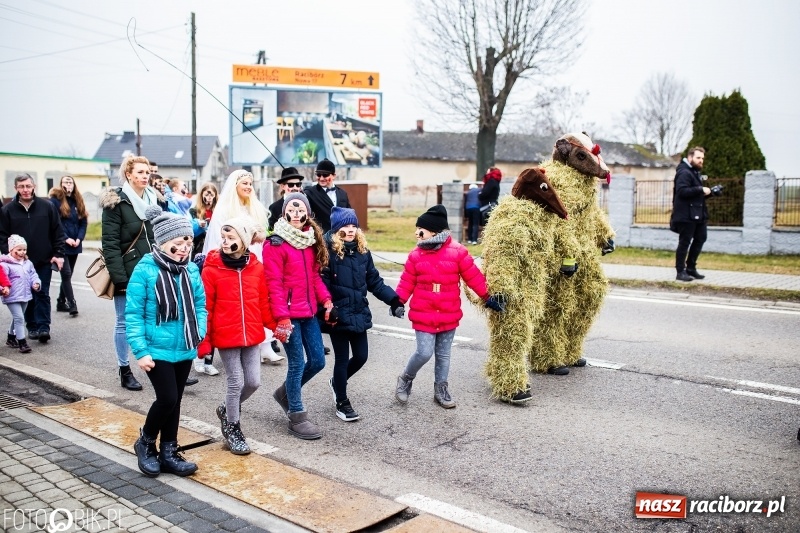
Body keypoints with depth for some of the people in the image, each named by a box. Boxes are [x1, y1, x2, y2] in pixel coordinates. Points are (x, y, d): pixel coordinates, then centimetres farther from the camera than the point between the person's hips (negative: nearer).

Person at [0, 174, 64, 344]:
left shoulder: (47, 206, 0)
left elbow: (58, 232, 2)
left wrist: (59, 254, -3)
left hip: (44, 261, -1)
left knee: (42, 294, 0)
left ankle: (43, 327, 1)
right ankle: (32, 327, 18)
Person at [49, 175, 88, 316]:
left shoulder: (77, 201, 12)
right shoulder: (55, 200, -4)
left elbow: (83, 222, 9)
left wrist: (79, 238, -5)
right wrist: (65, 238, -17)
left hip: (75, 245, 5)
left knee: (67, 275, 11)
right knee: (66, 274, -10)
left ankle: (61, 302, 21)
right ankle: (72, 304, -10)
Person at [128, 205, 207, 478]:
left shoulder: (191, 270, 0)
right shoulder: (145, 270, -14)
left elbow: (200, 305, 11)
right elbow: (133, 314, -12)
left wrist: (198, 333, -3)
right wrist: (140, 351, -15)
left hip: (185, 350, 5)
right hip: (157, 350, -5)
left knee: (175, 401, 13)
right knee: (167, 399, -7)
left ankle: (169, 453, 27)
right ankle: (145, 443, 20)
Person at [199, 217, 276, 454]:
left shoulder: (256, 267, 0)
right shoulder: (211, 269, -11)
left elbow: (264, 302, 7)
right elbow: (205, 308, -9)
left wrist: (276, 326, 2)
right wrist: (203, 341, -9)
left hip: (251, 335, 4)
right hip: (225, 336, -4)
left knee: (254, 382, 9)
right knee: (237, 382, 2)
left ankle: (228, 410, 37)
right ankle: (232, 428, 24)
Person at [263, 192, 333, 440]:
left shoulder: (311, 240, 11)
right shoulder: (276, 243, -10)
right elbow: (274, 284, -14)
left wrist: (325, 299, 2)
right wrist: (282, 317, -18)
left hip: (309, 312, 7)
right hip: (289, 314, -7)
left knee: (318, 360, 11)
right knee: (297, 363, -1)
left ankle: (285, 392, 35)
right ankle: (296, 417, 13)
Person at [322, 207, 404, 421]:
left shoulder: (362, 251, 7)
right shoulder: (328, 251, -12)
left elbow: (374, 281, 12)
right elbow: (322, 284, -18)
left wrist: (393, 299, 5)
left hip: (359, 314, 6)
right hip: (338, 315, -6)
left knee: (361, 356, 11)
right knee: (342, 358, 6)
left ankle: (337, 382, 40)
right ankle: (342, 402, 25)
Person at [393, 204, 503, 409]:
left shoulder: (457, 252, -7)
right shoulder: (416, 255, -2)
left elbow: (473, 276, -1)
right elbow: (407, 282, 3)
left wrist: (487, 297, 3)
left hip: (449, 316, 1)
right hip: (423, 315, -1)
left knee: (443, 354, 13)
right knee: (424, 353, -5)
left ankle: (441, 389, 28)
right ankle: (406, 379, 20)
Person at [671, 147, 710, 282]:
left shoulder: (695, 172, 21)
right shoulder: (684, 173, -12)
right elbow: (682, 191, -25)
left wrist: (707, 192, 9)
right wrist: (700, 190, -25)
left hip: (697, 214, 10)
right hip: (686, 214, -10)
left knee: (700, 238, 13)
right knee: (684, 242, -5)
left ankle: (691, 268, 23)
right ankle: (681, 272, 2)